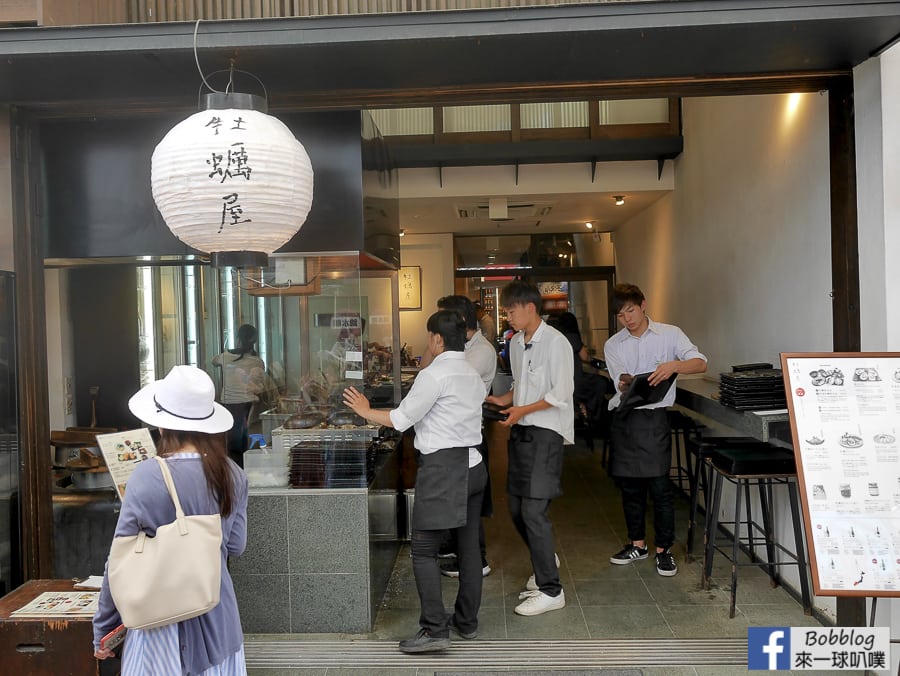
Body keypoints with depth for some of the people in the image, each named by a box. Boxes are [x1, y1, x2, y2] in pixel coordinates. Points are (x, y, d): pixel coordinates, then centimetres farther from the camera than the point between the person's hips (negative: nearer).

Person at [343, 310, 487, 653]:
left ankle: (435, 630, -4)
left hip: (442, 467, -9)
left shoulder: (434, 374, -12)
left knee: (424, 549, -3)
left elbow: (401, 419, -10)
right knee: (469, 545, 13)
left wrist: (365, 411, 4)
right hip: (473, 464, 9)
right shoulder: (473, 375, 13)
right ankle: (467, 621, 24)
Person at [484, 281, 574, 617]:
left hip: (546, 432, -8)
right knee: (517, 509, 14)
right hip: (521, 431, 8)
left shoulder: (555, 342, -13)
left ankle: (550, 591, 3)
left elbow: (561, 395, -16)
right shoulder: (515, 342, 12)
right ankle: (545, 562, 38)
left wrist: (522, 410, -17)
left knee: (533, 511, -10)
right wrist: (502, 400, 6)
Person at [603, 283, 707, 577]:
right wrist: (627, 385, -25)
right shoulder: (613, 345, 9)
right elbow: (621, 384, -1)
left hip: (654, 417, -3)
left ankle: (664, 550, 10)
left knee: (659, 486, -3)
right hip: (622, 417, 3)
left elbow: (700, 363, -10)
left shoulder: (669, 334, 1)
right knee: (629, 484, 11)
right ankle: (637, 544, 26)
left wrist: (674, 365, -29)